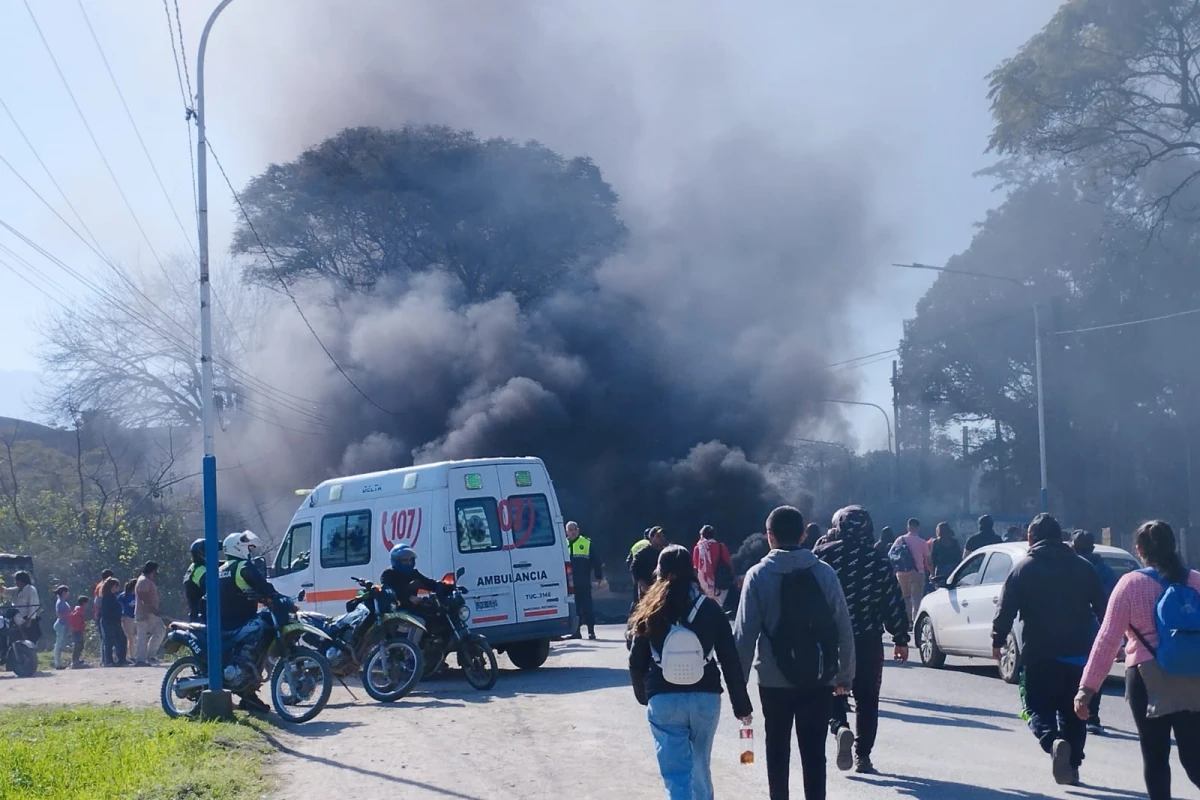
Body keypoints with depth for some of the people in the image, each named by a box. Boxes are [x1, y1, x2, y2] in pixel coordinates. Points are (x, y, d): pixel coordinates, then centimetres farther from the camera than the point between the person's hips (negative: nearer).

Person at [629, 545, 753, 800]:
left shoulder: (650, 610, 1)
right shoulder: (709, 607, 0)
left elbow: (637, 661, 4)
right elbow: (730, 660, 0)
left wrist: (643, 695, 21)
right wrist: (741, 705, 6)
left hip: (664, 700, -1)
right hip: (705, 697, 2)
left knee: (676, 773, -3)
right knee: (700, 767, 20)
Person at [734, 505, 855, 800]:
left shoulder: (758, 575, -8)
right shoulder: (824, 572, -3)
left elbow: (745, 632, -9)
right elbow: (844, 628, -2)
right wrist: (845, 674, 8)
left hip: (774, 681, -1)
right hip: (819, 680, 1)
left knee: (778, 748, 16)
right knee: (814, 752, 5)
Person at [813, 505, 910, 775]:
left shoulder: (823, 554, -3)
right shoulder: (878, 559, 1)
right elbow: (893, 602, 1)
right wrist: (900, 638, 7)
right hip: (868, 640, 1)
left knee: (832, 692, 11)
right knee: (867, 698, 11)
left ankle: (840, 727, -18)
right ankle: (863, 756, 9)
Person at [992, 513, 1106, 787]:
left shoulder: (1024, 568, -1)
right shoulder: (1083, 568, 9)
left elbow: (1006, 609, -6)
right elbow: (1102, 608, 10)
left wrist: (998, 641, 3)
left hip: (1039, 653, -3)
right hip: (1077, 652, 3)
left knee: (1038, 707, 3)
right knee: (1072, 711, 16)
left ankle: (1053, 741, -25)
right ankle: (1072, 765, 16)